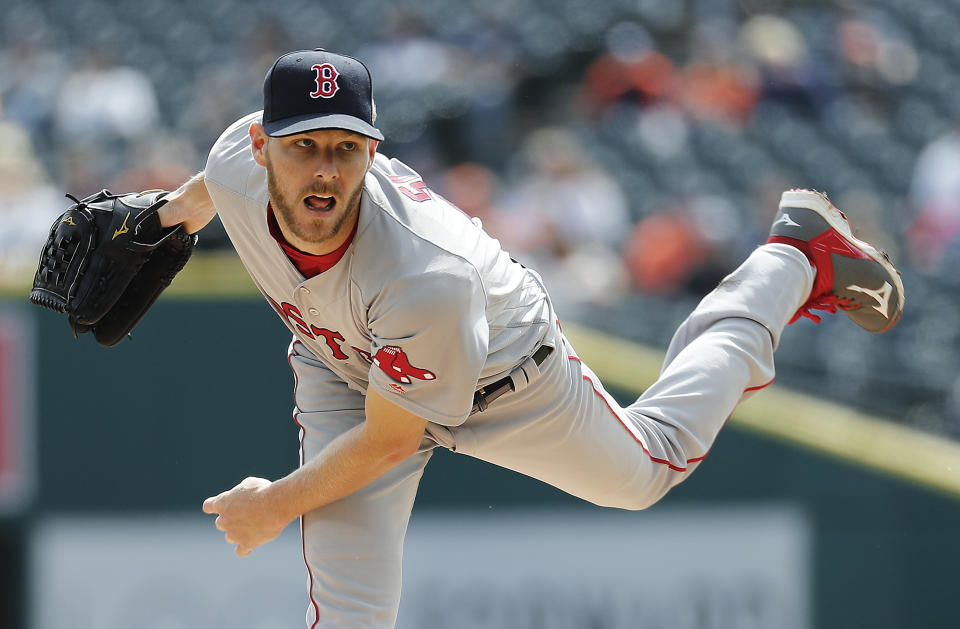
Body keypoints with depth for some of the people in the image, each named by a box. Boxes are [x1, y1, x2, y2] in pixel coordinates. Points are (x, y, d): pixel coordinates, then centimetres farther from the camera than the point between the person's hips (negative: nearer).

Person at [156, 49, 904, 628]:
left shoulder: (427, 277, -49)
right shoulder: (237, 163, -32)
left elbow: (389, 440, -32)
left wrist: (276, 506, -21)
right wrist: (188, 202, 20)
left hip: (504, 380, -4)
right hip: (342, 370, 4)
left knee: (645, 468, 26)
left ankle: (796, 256, 41)